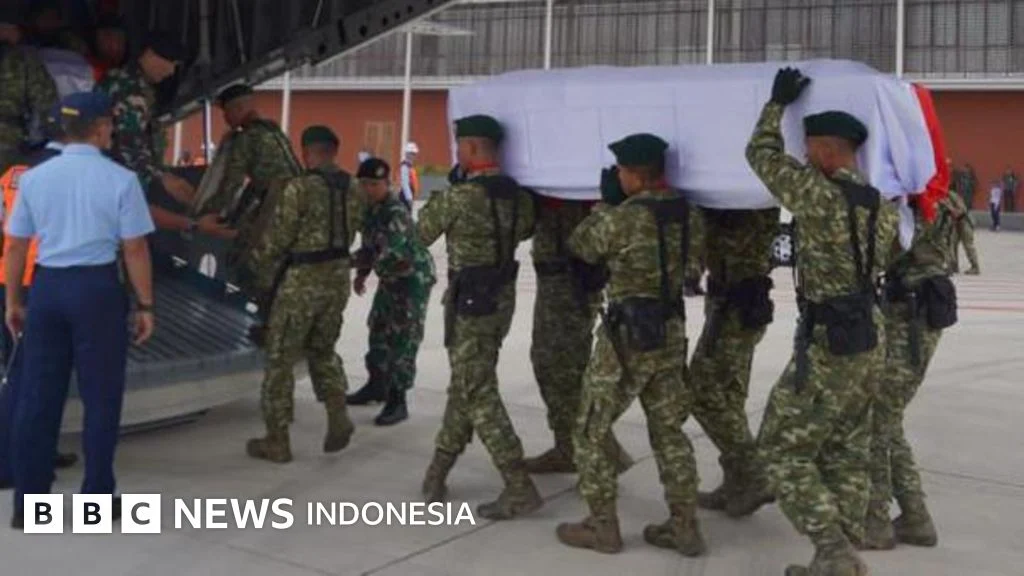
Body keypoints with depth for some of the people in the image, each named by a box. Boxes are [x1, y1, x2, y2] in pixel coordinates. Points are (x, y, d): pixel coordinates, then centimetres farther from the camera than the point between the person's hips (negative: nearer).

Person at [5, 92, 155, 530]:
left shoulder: (34, 177, 4)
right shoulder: (120, 180, -7)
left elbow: (15, 247, 6)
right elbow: (134, 249, -8)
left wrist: (13, 301, 15)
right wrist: (145, 305, -1)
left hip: (46, 286, 4)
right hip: (97, 288, -4)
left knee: (38, 394, 11)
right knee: (100, 395, 7)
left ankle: (27, 502, 19)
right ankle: (97, 498, 14)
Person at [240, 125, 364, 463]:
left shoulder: (299, 189, -16)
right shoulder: (353, 190, 4)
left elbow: (275, 239, -11)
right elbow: (350, 234, 6)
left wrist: (256, 268, 6)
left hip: (300, 281, -6)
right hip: (337, 278, 6)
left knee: (281, 360, 6)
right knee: (323, 350, 23)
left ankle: (277, 442, 13)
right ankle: (338, 417, 8)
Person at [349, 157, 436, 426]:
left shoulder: (395, 213, -26)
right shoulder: (370, 208, 1)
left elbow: (390, 253, -35)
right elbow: (369, 244, 12)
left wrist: (360, 268, -31)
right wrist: (361, 273, 5)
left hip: (413, 278, -9)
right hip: (391, 279, 9)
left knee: (403, 339, -9)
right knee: (379, 331, 18)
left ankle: (397, 402, -4)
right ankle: (377, 386, 36)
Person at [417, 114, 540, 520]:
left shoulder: (460, 196, -18)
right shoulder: (518, 195, 4)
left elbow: (422, 235, -2)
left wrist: (438, 199, 13)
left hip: (471, 300, -8)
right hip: (503, 296, 8)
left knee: (479, 395, -4)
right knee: (466, 385, 16)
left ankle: (519, 489, -5)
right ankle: (438, 469, 28)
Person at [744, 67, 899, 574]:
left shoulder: (819, 197, -17)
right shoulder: (884, 209, 5)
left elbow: (762, 155, -7)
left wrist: (779, 102, 7)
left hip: (827, 346, -8)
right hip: (869, 342, 8)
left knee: (783, 450, 1)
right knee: (846, 455, 14)